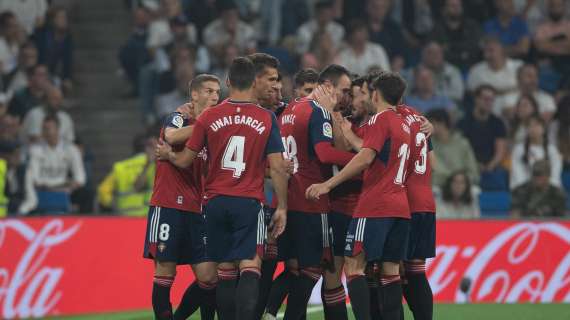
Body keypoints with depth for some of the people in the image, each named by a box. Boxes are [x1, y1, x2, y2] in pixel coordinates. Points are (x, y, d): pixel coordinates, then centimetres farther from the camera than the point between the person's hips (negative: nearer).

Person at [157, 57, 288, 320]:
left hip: (216, 201, 2)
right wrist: (282, 208, 6)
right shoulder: (266, 119, -2)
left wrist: (167, 154, 31)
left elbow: (185, 160, 9)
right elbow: (277, 168, -3)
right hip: (249, 202, -2)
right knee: (250, 267, -7)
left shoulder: (209, 117, 1)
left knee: (225, 270, 11)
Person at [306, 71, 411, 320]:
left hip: (375, 206, -8)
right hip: (400, 208, 8)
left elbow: (365, 158, -18)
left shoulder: (380, 119, -7)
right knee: (390, 270, 7)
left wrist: (327, 185, -20)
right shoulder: (404, 126, 19)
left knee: (354, 265, -7)